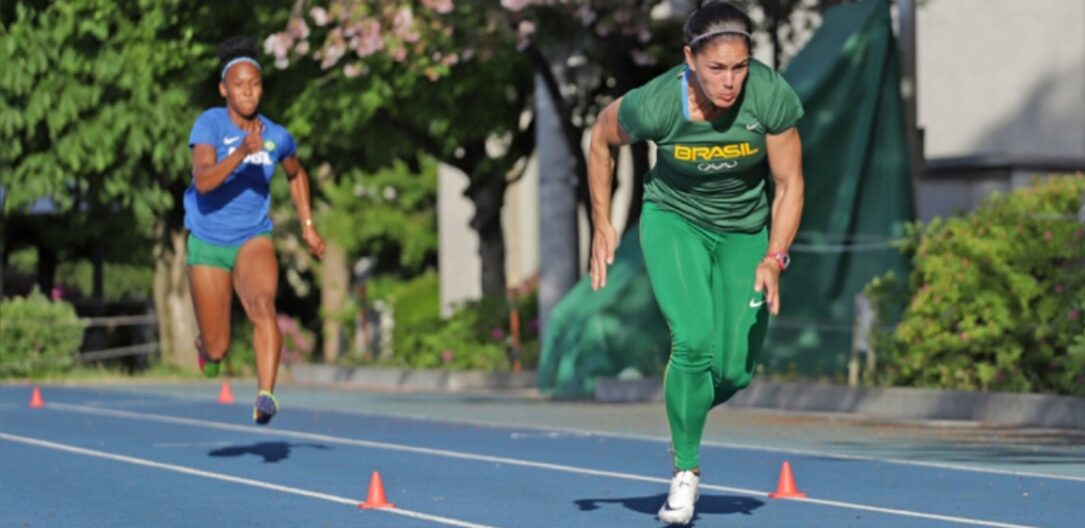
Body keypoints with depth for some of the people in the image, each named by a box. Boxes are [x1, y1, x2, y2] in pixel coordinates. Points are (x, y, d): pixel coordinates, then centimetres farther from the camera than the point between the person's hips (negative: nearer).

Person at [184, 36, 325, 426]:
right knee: (217, 350, 6)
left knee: (263, 305, -33)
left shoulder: (277, 137, -2)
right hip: (208, 243, -1)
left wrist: (307, 225, 16)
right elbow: (203, 181, -28)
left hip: (254, 239, 1)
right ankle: (205, 346, 45)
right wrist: (243, 152, -39)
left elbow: (296, 174, 21)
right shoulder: (210, 124, -13)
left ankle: (265, 396, -43)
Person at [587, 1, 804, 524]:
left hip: (746, 230, 2)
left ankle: (689, 412, 36)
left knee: (735, 371, -1)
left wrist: (774, 258, -25)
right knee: (694, 343, -23)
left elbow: (789, 185, -13)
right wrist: (601, 225, -1)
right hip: (674, 221, -2)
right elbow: (601, 137, -5)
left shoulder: (773, 97, -27)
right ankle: (686, 471, -2)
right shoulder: (654, 105, -28)